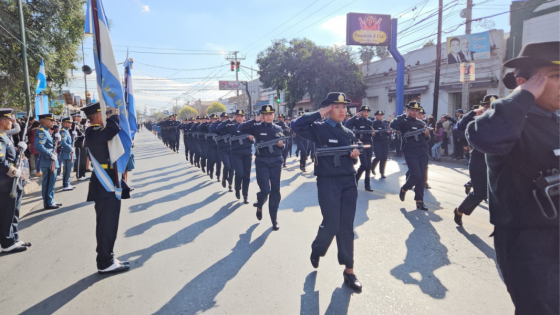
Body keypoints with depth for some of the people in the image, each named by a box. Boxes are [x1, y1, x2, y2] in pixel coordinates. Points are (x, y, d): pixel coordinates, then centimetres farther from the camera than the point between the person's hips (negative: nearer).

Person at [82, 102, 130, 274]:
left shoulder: (99, 131, 15)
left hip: (109, 185, 10)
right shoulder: (93, 132, -17)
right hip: (106, 186, -10)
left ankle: (107, 259, 27)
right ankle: (105, 263, 8)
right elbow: (113, 130, -35)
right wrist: (113, 115, -17)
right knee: (107, 225, -2)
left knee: (107, 224, 16)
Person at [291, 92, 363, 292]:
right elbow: (296, 125, -21)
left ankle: (349, 271, 15)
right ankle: (316, 251, 27)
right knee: (332, 225, -5)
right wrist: (319, 113, -15)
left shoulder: (349, 133, 14)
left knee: (347, 227, 6)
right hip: (328, 182, -5)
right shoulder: (319, 129, -4)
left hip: (349, 181, 5)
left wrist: (354, 156, -3)